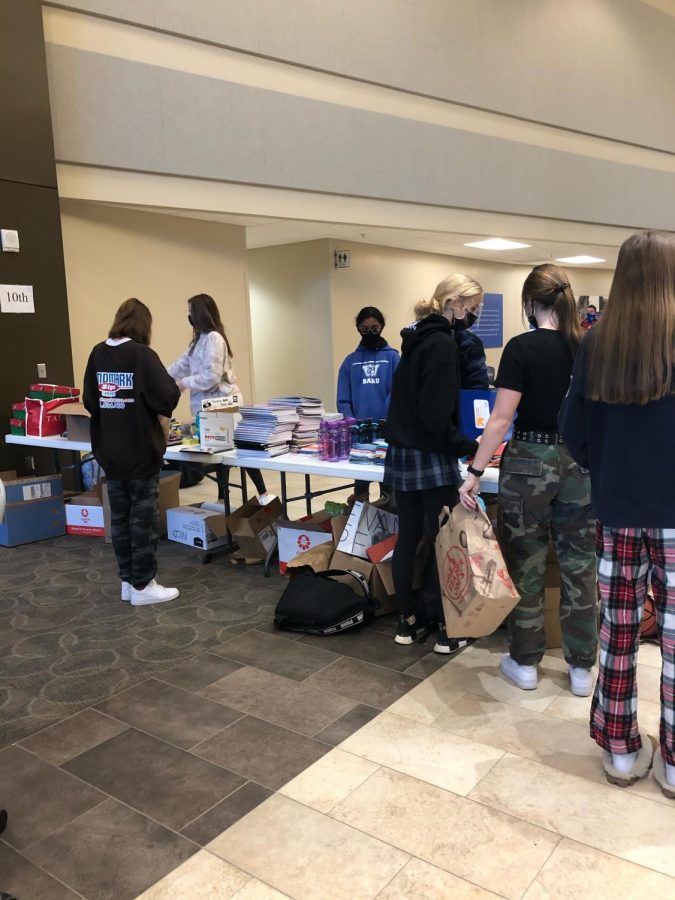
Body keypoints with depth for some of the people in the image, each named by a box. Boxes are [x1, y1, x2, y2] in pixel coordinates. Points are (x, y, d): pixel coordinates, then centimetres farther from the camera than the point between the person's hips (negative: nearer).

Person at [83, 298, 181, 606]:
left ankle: (128, 580, 23)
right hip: (141, 450, -6)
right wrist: (175, 388, 3)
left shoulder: (97, 354, 3)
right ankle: (142, 586, 10)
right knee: (143, 518, 3)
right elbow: (167, 398, -17)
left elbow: (89, 401, 8)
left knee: (120, 517, 13)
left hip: (110, 451, 6)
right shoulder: (142, 354, -15)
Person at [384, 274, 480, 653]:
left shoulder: (418, 337, 12)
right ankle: (445, 628, 12)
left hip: (402, 453, 9)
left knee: (408, 538, 13)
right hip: (431, 459, -9)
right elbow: (436, 413, -22)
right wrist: (469, 447, -14)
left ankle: (409, 621, 24)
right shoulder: (442, 342, -16)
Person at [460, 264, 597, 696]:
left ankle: (525, 663, 22)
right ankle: (582, 667, 22)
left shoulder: (522, 347, -12)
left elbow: (502, 418, -16)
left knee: (526, 565, 9)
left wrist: (475, 473, -12)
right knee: (579, 566, 11)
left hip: (529, 462, -4)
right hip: (579, 464, 4)